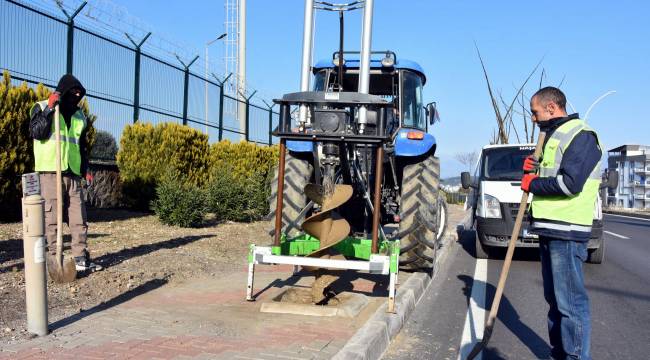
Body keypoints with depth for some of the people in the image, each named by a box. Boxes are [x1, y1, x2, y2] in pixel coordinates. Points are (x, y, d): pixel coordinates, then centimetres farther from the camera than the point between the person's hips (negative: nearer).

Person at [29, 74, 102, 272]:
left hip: (73, 173, 5)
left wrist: (85, 169, 11)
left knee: (78, 217, 2)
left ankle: (81, 258, 7)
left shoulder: (79, 116, 18)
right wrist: (49, 109, -15)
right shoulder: (42, 107, 4)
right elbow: (36, 132, -11)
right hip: (50, 172, -5)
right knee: (51, 217, -3)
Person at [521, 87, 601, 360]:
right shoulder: (553, 136, 20)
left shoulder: (580, 135, -10)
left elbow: (570, 183, -22)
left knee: (570, 301, -8)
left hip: (567, 231, -10)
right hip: (549, 228, 10)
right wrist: (534, 168, 5)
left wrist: (533, 184, -9)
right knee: (555, 298, 16)